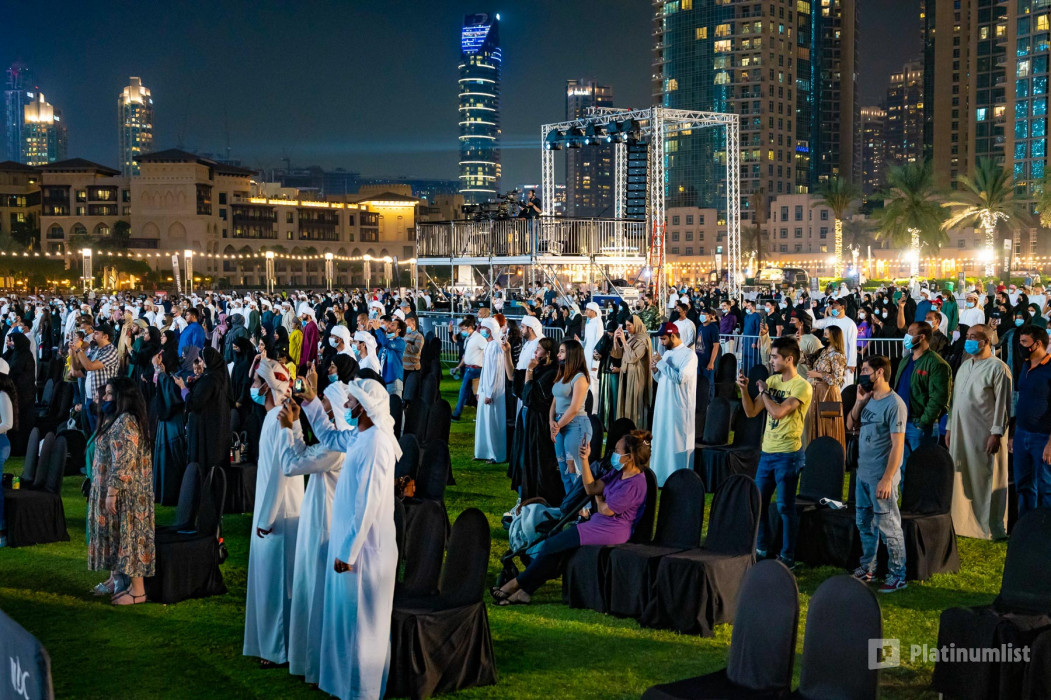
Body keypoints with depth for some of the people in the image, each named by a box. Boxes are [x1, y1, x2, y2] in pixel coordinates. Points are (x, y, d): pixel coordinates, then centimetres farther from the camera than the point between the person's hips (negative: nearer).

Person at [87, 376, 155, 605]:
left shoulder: (125, 423, -20)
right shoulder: (117, 420, 14)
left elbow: (123, 462, -25)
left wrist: (112, 492, -23)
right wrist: (108, 491, 22)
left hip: (125, 493, -11)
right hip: (117, 490, 11)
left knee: (127, 534, -6)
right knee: (115, 534, 17)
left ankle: (137, 590, -1)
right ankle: (116, 578, 28)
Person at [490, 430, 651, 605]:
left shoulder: (634, 483, -21)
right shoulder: (619, 472, 9)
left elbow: (606, 510, -16)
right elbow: (591, 488, 10)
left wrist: (598, 498, 6)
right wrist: (584, 460, 0)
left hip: (611, 532, -9)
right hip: (599, 523, 9)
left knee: (552, 545, -10)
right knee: (554, 547, -7)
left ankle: (517, 583, 4)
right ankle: (524, 591, -9)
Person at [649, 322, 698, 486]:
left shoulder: (689, 354, -11)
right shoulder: (667, 353, 14)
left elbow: (680, 378, -23)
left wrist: (661, 364, -16)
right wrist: (655, 371, -1)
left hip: (680, 408, -8)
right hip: (663, 405, 8)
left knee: (678, 443, -4)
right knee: (662, 441, 11)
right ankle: (663, 476, 19)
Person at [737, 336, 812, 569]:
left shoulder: (802, 386, -13)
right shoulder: (772, 381, 9)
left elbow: (778, 411, -25)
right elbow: (751, 412, 10)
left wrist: (764, 391, -10)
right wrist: (744, 389, -4)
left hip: (788, 454, -7)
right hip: (767, 452, 7)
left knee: (785, 506, 0)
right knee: (758, 502, 13)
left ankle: (787, 556, 9)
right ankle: (760, 549, 27)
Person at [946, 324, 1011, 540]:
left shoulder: (997, 368, -7)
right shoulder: (964, 366, 16)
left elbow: (1003, 403, -11)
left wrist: (997, 433, -16)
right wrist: (950, 428, 16)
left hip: (985, 434, -7)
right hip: (962, 433, 7)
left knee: (987, 481, -1)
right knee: (962, 479, 9)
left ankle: (992, 528, 8)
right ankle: (964, 523, 19)